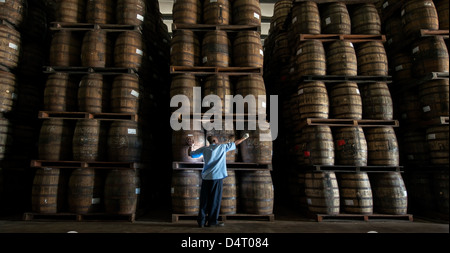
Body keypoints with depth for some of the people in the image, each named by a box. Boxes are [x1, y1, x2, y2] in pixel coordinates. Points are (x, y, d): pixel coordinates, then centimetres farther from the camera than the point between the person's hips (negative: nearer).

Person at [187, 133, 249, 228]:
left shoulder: (204, 149, 9)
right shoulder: (223, 147, 4)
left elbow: (191, 154, 16)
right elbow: (235, 143, 15)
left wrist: (191, 145, 30)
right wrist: (244, 138, 30)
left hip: (206, 177, 3)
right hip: (217, 177, -3)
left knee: (204, 200, 8)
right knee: (215, 200, 5)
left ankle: (201, 221, 11)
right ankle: (212, 221, 9)